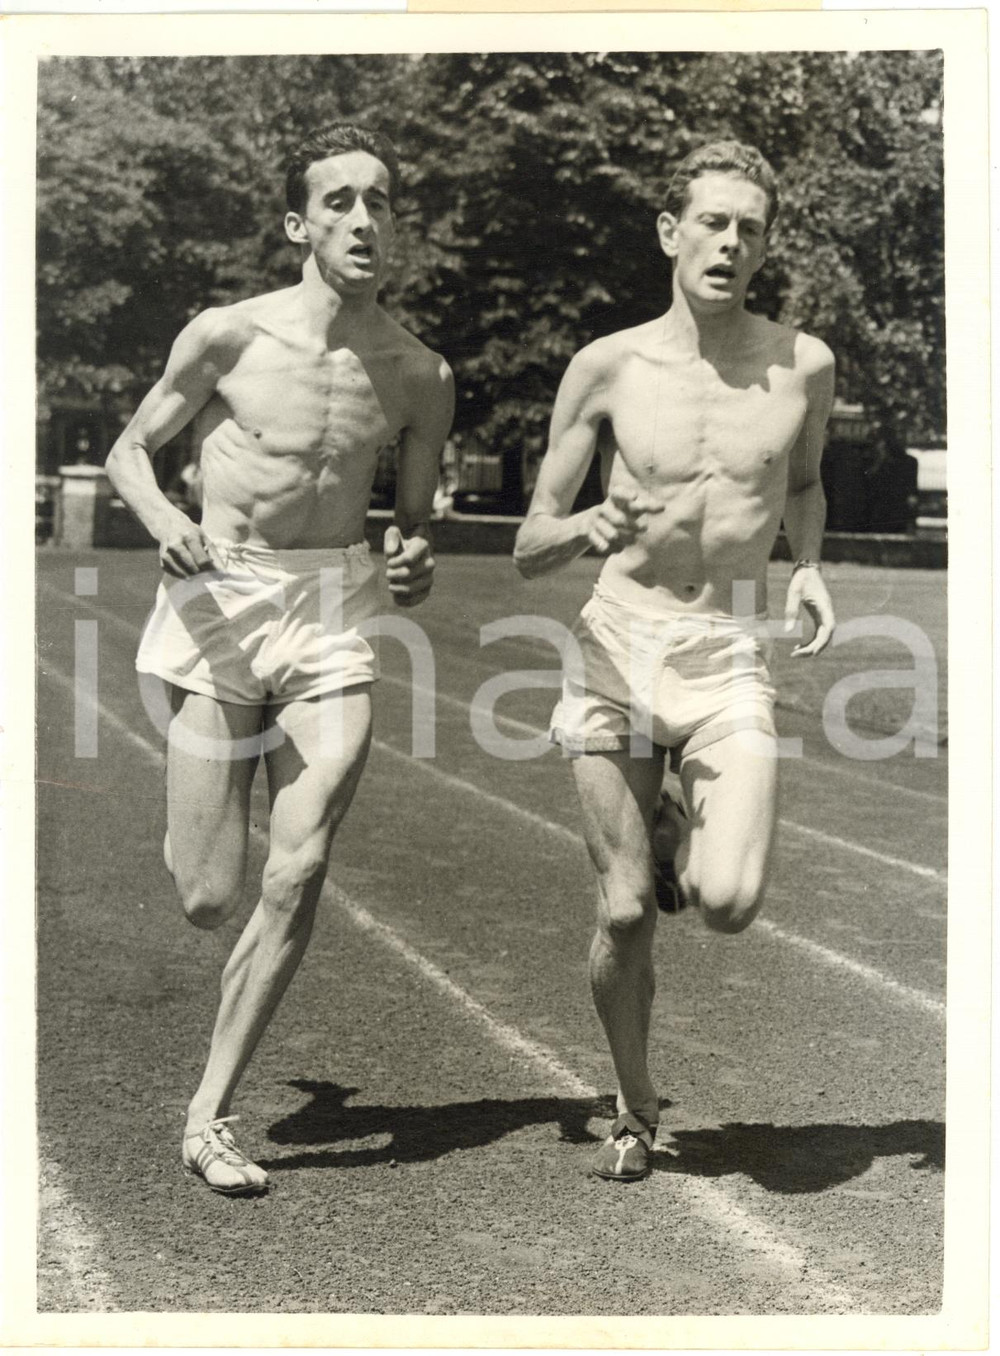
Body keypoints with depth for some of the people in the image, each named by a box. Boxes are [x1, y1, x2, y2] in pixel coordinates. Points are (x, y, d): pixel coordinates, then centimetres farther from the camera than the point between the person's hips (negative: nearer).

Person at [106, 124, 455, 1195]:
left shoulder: (421, 379, 2)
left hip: (333, 618, 2)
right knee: (208, 898, -1)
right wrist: (163, 521, -15)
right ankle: (197, 837, 40)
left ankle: (208, 1116, 5)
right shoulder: (227, 337, -5)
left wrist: (413, 566, -8)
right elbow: (130, 450, 6)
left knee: (297, 878, -10)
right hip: (220, 602, -2)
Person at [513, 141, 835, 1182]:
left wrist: (809, 567, 4)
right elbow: (528, 548, 2)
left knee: (728, 903, -18)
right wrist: (585, 530, -20)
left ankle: (679, 831, 19)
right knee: (625, 912, 1)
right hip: (616, 649, 0)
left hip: (730, 662, 0)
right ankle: (634, 1111, 25)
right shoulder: (608, 367, -2)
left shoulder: (803, 365, 1)